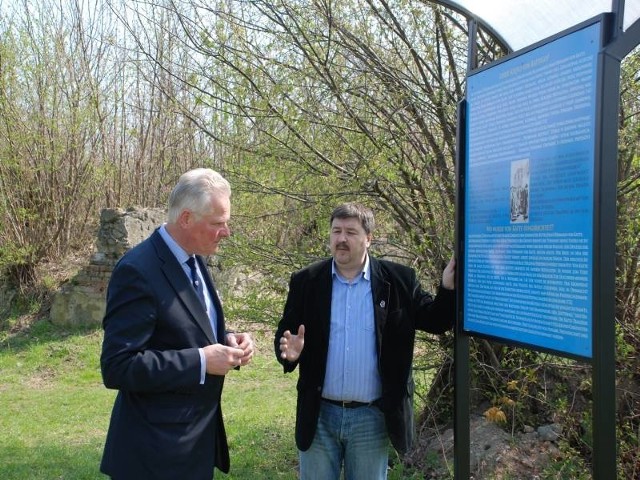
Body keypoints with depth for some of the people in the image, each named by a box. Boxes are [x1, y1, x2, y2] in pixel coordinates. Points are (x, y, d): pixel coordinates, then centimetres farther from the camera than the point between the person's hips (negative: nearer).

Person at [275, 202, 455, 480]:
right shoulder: (306, 282, 0)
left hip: (372, 417, -1)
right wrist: (290, 352, -19)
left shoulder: (398, 280, -3)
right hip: (319, 415, 1)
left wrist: (449, 289, -17)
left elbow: (435, 321, 0)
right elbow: (285, 333, 2)